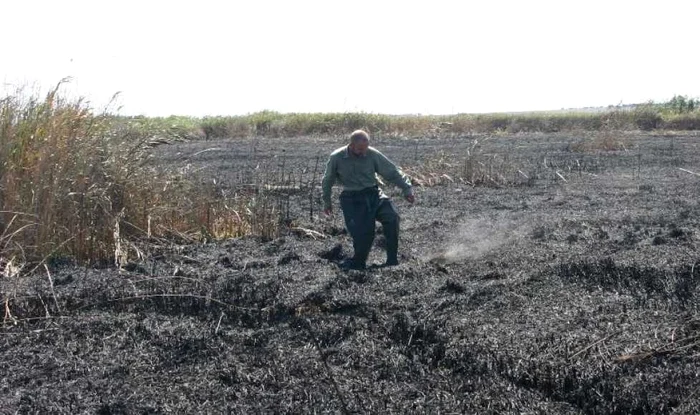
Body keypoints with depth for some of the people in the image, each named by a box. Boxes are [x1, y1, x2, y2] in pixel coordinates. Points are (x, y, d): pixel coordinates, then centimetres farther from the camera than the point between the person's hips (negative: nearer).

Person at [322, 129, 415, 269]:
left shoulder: (372, 154, -6)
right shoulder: (336, 158, -6)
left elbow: (392, 172, 1)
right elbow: (327, 180, 10)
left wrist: (407, 188, -4)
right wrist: (327, 202, 16)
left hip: (373, 193, 2)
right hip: (352, 198, -2)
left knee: (392, 217, -22)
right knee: (362, 233, -17)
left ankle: (392, 260, -10)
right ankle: (358, 262, 10)